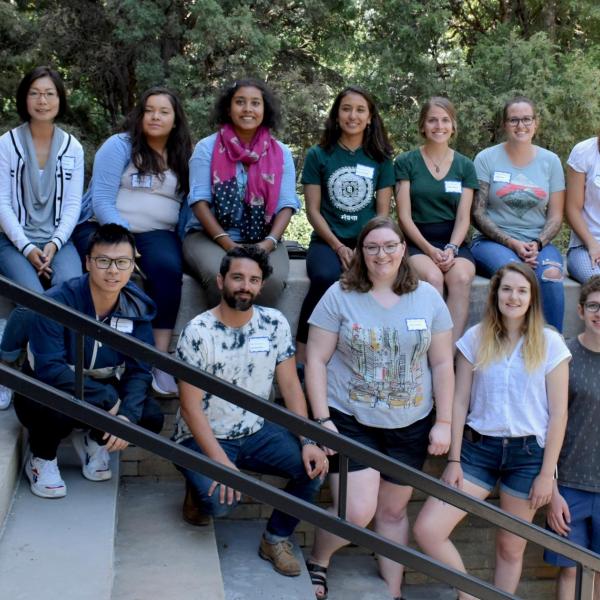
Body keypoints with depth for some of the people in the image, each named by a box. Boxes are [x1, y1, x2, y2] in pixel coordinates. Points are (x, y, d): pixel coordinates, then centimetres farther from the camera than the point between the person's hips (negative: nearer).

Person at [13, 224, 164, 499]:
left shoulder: (137, 307, -11)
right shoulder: (57, 302, -25)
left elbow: (139, 370, -11)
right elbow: (49, 368, -30)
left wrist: (127, 414, -30)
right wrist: (108, 399, -33)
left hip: (102, 389, 4)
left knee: (151, 417, -21)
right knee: (57, 410, -39)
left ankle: (93, 441, 12)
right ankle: (41, 458, -2)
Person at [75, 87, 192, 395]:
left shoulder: (183, 157, 13)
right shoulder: (119, 145, 1)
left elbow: (185, 205, 9)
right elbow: (101, 199, -8)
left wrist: (181, 240, -10)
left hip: (156, 233, 3)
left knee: (169, 267, -31)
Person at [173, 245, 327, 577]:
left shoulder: (274, 323, -3)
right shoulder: (197, 332, -15)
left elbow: (290, 386, -1)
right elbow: (191, 406, -16)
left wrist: (308, 441, -15)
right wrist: (220, 461, -26)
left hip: (258, 431, 4)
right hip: (204, 437, -4)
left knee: (313, 466, -20)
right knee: (219, 500, -30)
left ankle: (276, 538, 4)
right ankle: (199, 487, 8)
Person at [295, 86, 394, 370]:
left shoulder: (380, 159, 12)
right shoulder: (318, 156, 8)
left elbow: (383, 211, 9)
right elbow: (313, 210, 3)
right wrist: (338, 247, -9)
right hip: (328, 241, -1)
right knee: (326, 276, -35)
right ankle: (302, 351, -23)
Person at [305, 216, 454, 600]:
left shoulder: (428, 297, 2)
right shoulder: (340, 296, -5)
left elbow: (442, 364, 5)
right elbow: (316, 360, -5)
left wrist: (443, 422, 1)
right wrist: (322, 419, -11)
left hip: (410, 425, 3)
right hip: (350, 421, -2)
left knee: (393, 510, 14)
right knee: (357, 512, -9)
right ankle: (317, 562, 20)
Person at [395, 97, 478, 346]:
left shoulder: (465, 166, 12)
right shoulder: (406, 162, 5)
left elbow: (463, 217, 6)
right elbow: (404, 216, -1)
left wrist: (451, 249, -13)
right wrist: (430, 250, -14)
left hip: (454, 241, 2)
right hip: (418, 241, -2)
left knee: (461, 278, -30)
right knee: (432, 277, -33)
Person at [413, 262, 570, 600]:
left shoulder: (550, 343, -2)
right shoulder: (476, 339, 2)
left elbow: (558, 413, -2)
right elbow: (460, 402, 3)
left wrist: (547, 473, -5)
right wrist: (454, 460, -2)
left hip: (528, 452, -1)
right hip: (479, 447, 2)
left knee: (511, 548, 9)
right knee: (427, 530, -9)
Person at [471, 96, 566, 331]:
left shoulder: (550, 161, 12)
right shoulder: (486, 159, 4)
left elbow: (555, 216, 10)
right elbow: (477, 214, -1)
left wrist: (537, 244, -10)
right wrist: (512, 244, -12)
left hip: (539, 243, 2)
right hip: (493, 241, -2)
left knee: (551, 274, -32)